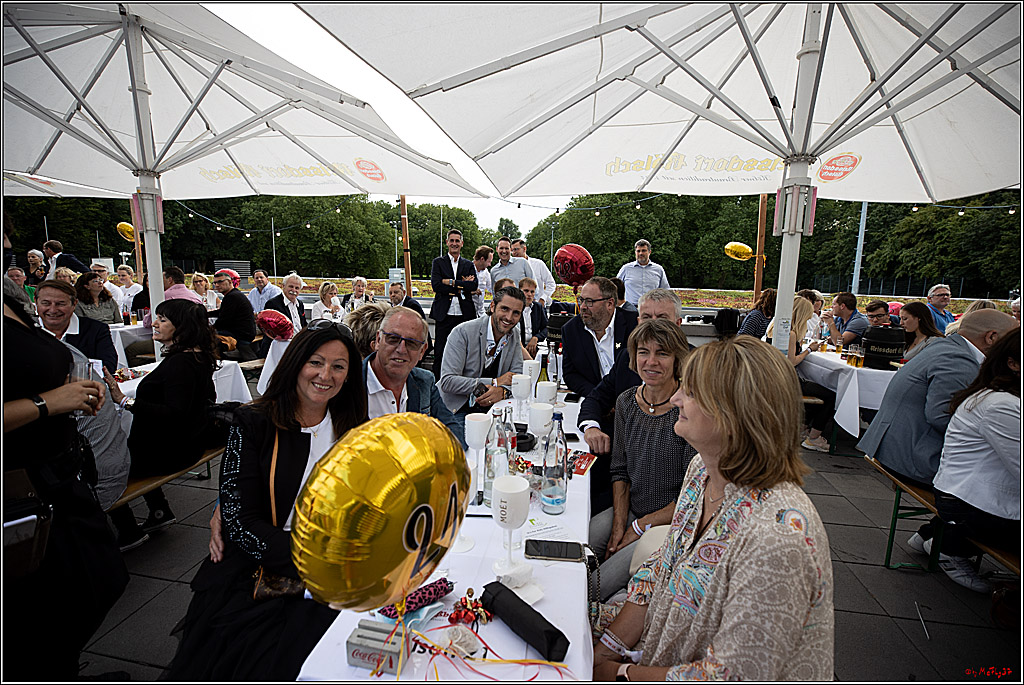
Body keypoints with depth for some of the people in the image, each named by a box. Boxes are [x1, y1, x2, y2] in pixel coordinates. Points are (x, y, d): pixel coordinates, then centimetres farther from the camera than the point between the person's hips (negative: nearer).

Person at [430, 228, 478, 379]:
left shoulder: (469, 265, 15)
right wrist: (461, 287, -8)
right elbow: (436, 285, -6)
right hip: (444, 315, -1)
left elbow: (474, 285, -3)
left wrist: (451, 282, -9)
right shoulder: (438, 262, 9)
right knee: (440, 353, 1)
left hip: (465, 315, 2)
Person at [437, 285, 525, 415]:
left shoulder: (514, 336, 3)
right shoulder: (463, 332, -15)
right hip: (455, 410, -5)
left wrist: (503, 390, -23)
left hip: (489, 407, 6)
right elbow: (447, 381, -21)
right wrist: (495, 382, -22)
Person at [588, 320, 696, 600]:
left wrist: (640, 527, -11)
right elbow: (620, 470, 7)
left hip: (673, 522, -5)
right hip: (628, 511, 6)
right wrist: (619, 525, -4)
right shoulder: (626, 401, 0)